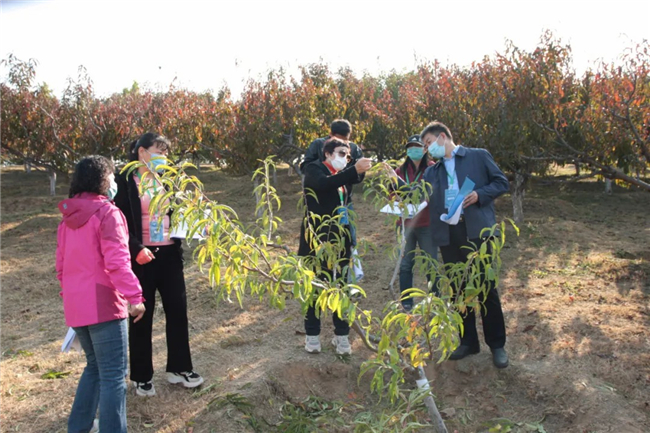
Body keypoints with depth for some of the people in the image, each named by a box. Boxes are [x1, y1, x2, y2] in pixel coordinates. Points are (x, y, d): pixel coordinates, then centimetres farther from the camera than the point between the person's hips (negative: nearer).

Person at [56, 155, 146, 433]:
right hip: (102, 305, -8)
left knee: (95, 366, 23)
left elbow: (62, 263, 19)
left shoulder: (68, 217, 13)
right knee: (113, 375, -3)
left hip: (76, 306, 9)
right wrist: (134, 296, -22)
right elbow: (117, 261, -21)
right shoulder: (106, 213, -12)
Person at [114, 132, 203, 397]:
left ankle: (179, 368, 26)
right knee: (142, 316, 6)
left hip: (169, 254, 5)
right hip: (141, 257, -5)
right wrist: (136, 248, -21)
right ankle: (142, 377, 20)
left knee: (177, 310, 9)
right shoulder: (126, 181, -7)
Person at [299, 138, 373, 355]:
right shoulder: (314, 169, -3)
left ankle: (341, 335, 15)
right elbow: (324, 184, -27)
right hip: (318, 237, -5)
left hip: (341, 238, 5)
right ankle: (312, 334, 17)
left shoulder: (343, 175, 15)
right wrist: (355, 170, -32)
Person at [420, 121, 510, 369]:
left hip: (477, 231, -4)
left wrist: (479, 195, -12)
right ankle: (468, 342, 23)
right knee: (458, 289, 10)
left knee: (486, 288, 1)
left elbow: (502, 183, 3)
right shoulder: (432, 171, 17)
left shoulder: (478, 156, 6)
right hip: (448, 235, 5)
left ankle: (497, 345, 14)